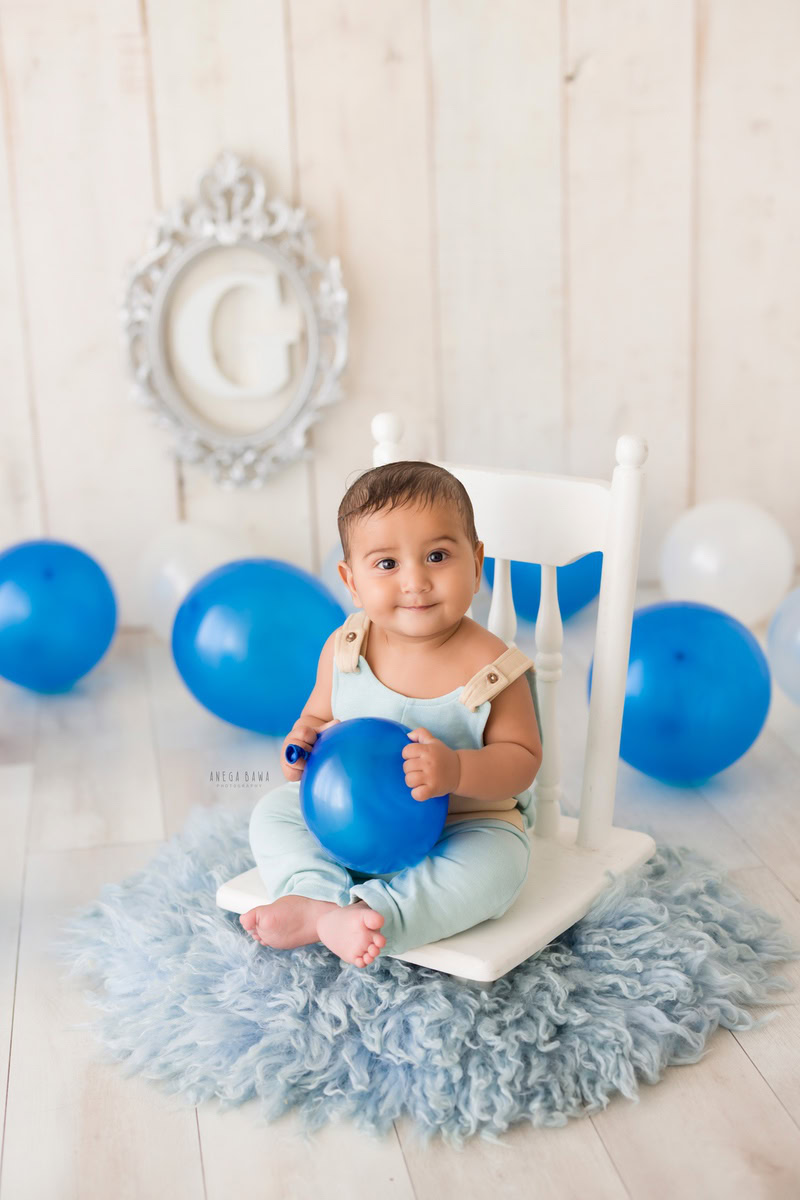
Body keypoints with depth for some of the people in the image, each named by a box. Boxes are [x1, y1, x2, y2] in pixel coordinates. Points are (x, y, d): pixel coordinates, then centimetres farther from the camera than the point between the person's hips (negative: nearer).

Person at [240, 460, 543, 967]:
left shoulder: (491, 668, -19)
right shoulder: (344, 650, -8)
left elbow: (522, 758, -15)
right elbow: (318, 719, 8)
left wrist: (456, 770, -34)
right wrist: (304, 742, -17)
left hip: (463, 822, -3)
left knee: (495, 860, -32)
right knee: (273, 812, -9)